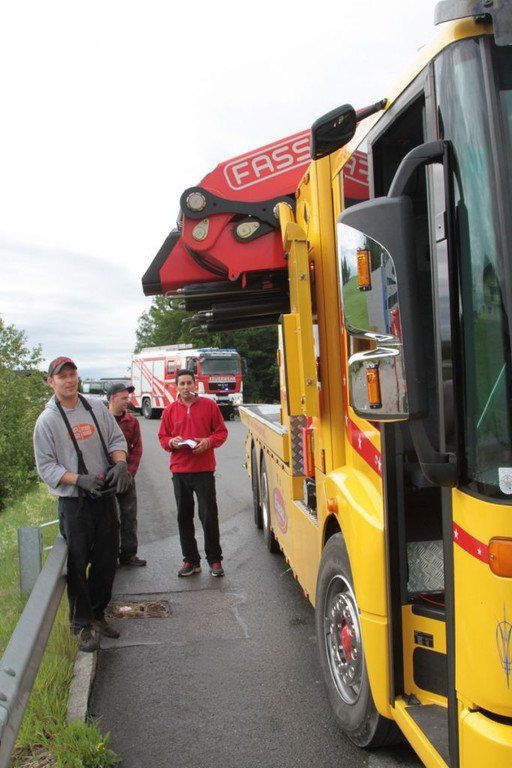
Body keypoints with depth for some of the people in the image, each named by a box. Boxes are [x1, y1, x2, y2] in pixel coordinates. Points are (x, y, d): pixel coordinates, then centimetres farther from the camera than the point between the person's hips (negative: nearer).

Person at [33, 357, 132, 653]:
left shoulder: (97, 407, 4)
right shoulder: (47, 420, -7)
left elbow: (117, 438, 9)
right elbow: (46, 466, -8)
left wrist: (120, 463, -12)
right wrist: (80, 479, -22)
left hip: (105, 496, 4)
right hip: (73, 502, -4)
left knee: (107, 559, 13)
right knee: (78, 564, 1)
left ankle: (97, 614, 32)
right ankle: (82, 624, 18)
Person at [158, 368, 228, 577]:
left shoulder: (209, 405, 3)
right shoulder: (170, 410, 8)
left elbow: (221, 431, 5)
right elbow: (162, 437, 13)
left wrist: (209, 441, -13)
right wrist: (172, 442, -9)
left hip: (204, 470, -2)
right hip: (179, 471, 3)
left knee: (209, 515, -1)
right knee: (184, 517, 8)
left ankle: (214, 559, 12)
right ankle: (191, 560, 20)